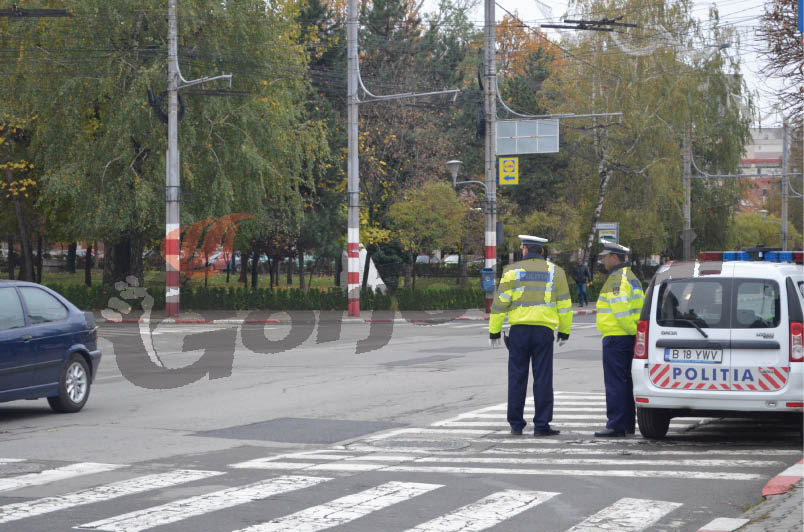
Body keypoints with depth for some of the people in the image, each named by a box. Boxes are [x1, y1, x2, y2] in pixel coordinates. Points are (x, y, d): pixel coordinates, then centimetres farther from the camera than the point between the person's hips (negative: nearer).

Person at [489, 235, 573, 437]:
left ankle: (516, 424, 8)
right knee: (543, 379, 1)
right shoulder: (554, 271, 7)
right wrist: (564, 331, 16)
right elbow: (564, 304, 7)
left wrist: (494, 331, 5)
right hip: (544, 330, 0)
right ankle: (541, 425, -2)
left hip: (519, 329, 0)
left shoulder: (513, 271, 2)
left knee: (517, 378, 6)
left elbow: (500, 303, -1)